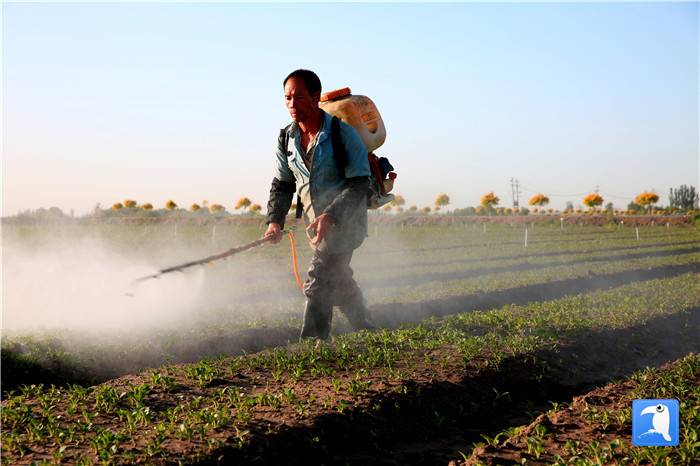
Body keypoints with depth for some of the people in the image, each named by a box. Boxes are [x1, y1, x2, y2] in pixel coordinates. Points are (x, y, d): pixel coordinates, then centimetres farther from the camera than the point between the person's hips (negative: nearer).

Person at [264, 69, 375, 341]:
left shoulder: (343, 134, -17)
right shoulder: (286, 139, 1)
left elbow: (359, 184, -20)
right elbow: (282, 184, 8)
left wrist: (330, 216, -32)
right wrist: (275, 220, -9)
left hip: (346, 219, -7)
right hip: (315, 222, 7)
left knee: (319, 281, -20)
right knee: (338, 280, 20)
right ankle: (365, 331, 40)